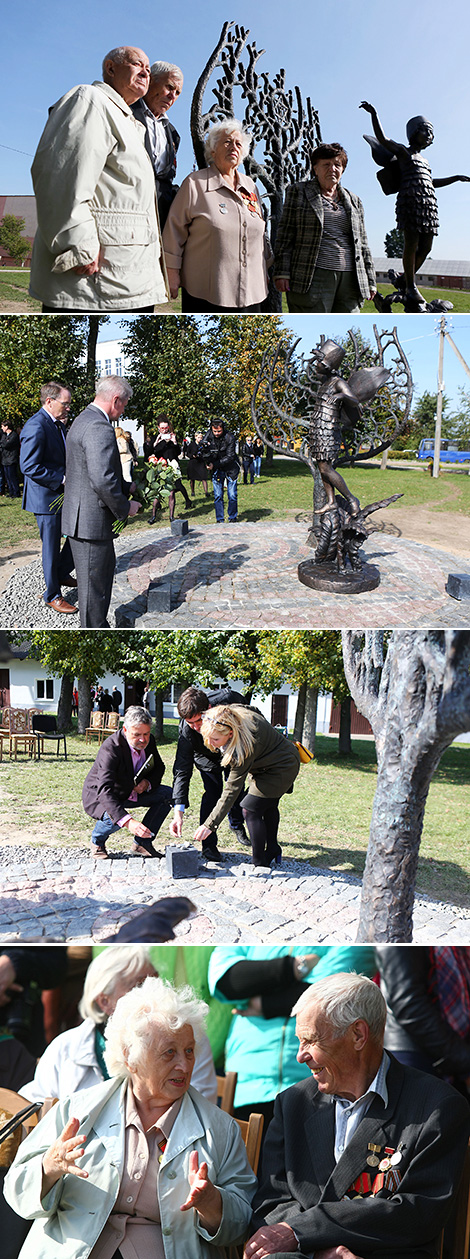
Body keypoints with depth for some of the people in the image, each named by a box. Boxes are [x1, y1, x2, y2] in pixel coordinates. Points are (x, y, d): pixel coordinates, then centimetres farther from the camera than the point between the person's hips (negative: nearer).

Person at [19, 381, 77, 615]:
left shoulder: (58, 424, 10)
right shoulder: (36, 426, -21)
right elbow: (29, 467, -25)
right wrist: (62, 479, -22)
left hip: (63, 494, 9)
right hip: (46, 497, -9)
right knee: (51, 547, 2)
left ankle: (62, 573, 37)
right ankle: (52, 595, 15)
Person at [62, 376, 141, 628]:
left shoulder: (84, 420, 13)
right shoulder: (99, 428, -21)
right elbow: (102, 479, -28)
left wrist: (127, 488, 19)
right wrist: (124, 507, -14)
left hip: (81, 517, 11)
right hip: (91, 520, -11)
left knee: (105, 568, 22)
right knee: (94, 582, 1)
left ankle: (97, 624, 35)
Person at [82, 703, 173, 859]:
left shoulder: (149, 741, -12)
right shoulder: (110, 748, -34)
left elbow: (159, 767, 7)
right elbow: (105, 791, -44)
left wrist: (148, 782, -20)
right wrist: (128, 822, -58)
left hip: (131, 792, 7)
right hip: (99, 795, -7)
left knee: (168, 794, -8)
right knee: (114, 818, -37)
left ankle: (141, 843, -1)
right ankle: (97, 842, -1)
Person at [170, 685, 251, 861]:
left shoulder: (228, 699, -42)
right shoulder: (186, 730, -40)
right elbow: (182, 771, -38)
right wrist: (178, 812, -47)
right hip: (208, 760, -2)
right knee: (213, 792, -17)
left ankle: (237, 825, 43)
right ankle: (209, 845, -5)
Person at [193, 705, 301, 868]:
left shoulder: (243, 747, -40)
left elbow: (232, 790, -36)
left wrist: (210, 824, -34)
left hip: (281, 770, -10)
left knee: (250, 808, -11)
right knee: (268, 805, 25)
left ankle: (260, 863, -1)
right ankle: (273, 852, 43)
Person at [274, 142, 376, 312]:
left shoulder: (353, 200, 19)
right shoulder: (298, 192, 8)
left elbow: (362, 243, 20)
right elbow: (285, 234, 2)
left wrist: (370, 281, 15)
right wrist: (282, 272, -8)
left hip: (350, 279, 5)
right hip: (312, 277, -4)